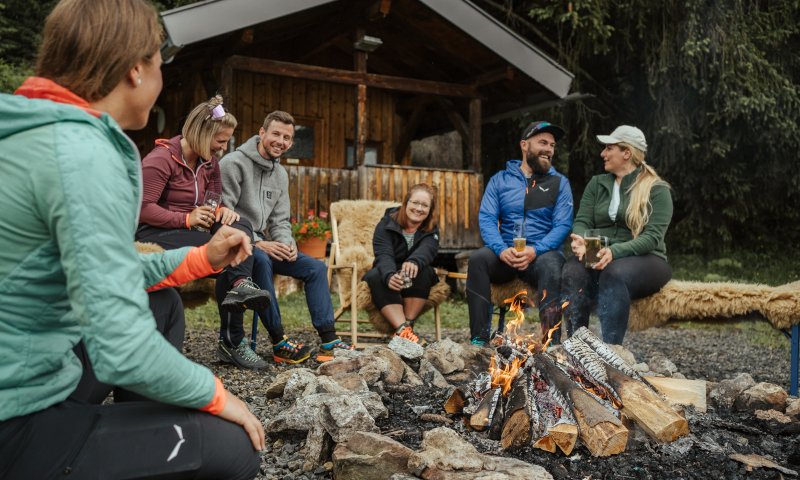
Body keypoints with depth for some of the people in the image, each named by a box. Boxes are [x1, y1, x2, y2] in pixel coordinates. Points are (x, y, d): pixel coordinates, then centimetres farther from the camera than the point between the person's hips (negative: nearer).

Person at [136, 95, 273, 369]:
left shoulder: (209, 162, 11)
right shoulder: (161, 159, -12)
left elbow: (215, 201, 17)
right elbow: (142, 208, -17)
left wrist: (223, 211, -8)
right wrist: (186, 219, -23)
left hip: (191, 232, 7)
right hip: (154, 234, -7)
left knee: (239, 228, -23)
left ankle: (240, 285, -40)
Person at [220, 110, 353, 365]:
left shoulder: (280, 174, 13)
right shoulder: (234, 163, -12)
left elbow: (280, 220, 14)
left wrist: (286, 243, -8)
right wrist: (258, 243, -23)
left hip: (260, 243, 8)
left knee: (315, 267, -4)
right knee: (261, 261, -39)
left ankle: (329, 341, -7)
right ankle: (279, 343, -31)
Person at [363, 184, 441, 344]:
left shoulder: (431, 230, -5)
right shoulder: (386, 224, -9)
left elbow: (427, 249, -29)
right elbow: (384, 255, -26)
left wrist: (414, 261, -54)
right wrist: (389, 276, -50)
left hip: (415, 283, 1)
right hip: (386, 275, -1)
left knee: (423, 271, -30)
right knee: (375, 276, -33)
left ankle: (408, 325, -31)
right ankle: (402, 329, -46)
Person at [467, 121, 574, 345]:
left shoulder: (560, 183, 10)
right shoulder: (500, 179, 13)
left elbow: (563, 225, -1)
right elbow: (486, 218, 1)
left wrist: (535, 250, -20)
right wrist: (501, 249, -19)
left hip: (542, 253, -1)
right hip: (505, 255, 1)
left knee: (551, 265, -35)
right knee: (477, 258, -28)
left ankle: (550, 342, -31)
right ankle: (479, 339, -27)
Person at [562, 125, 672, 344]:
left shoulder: (657, 189, 2)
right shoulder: (597, 184, 16)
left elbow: (653, 236, -11)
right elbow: (582, 221, 6)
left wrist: (615, 252, -29)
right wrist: (581, 241, -20)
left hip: (644, 259, -3)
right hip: (598, 257, 3)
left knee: (615, 273, -38)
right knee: (573, 271, -31)